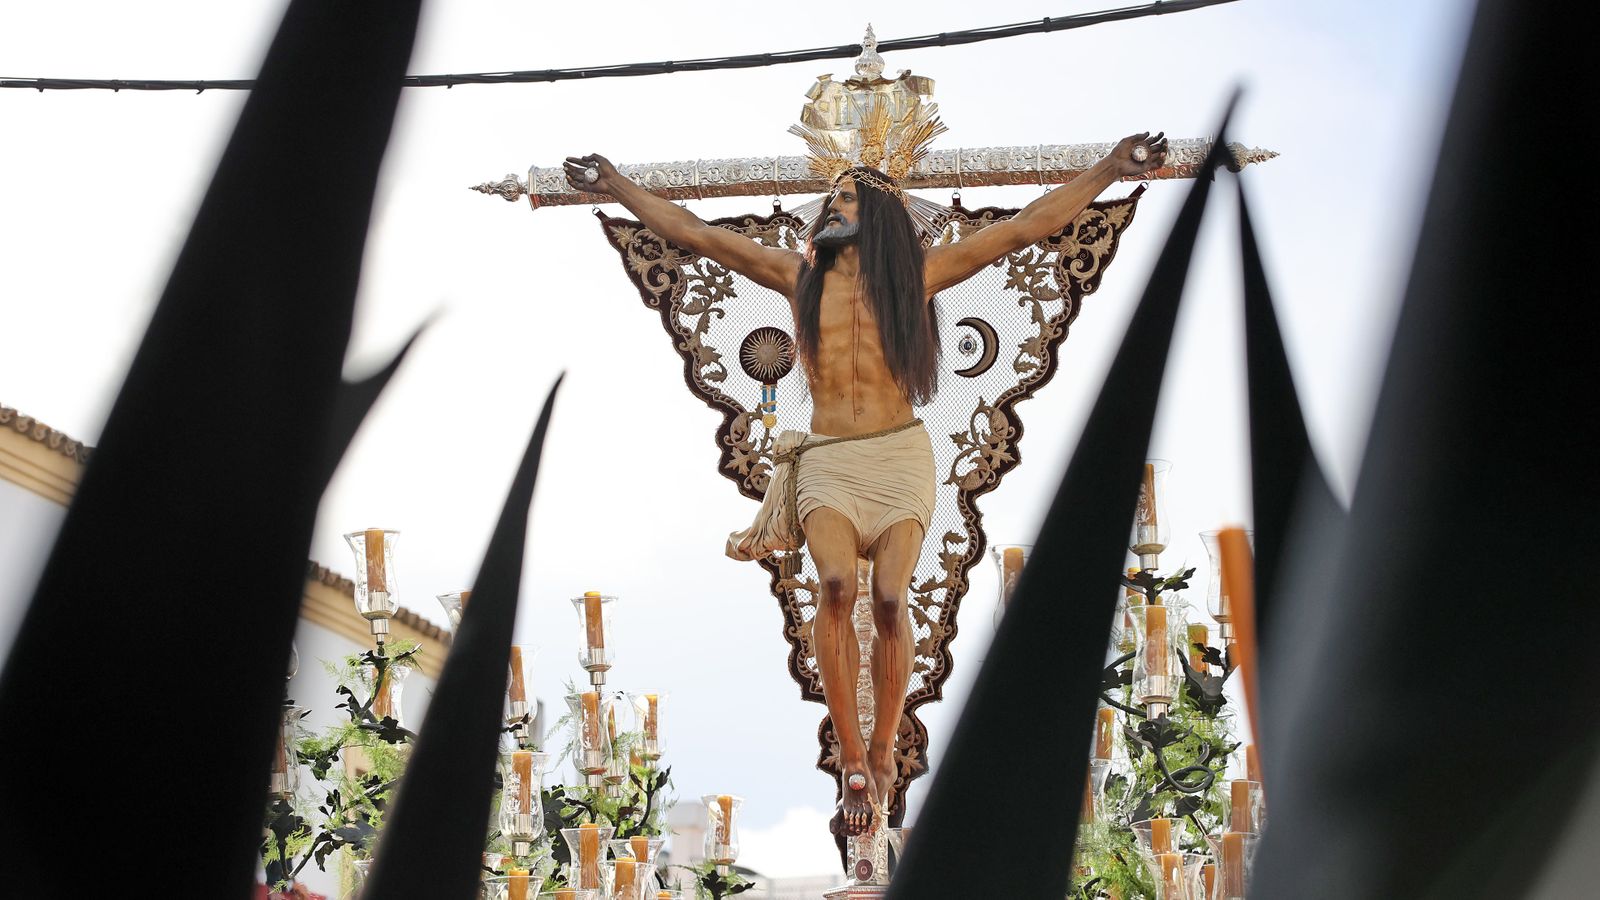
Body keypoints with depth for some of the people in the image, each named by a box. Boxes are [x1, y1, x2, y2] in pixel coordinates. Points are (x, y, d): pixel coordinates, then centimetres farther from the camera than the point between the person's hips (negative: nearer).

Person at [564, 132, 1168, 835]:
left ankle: (883, 749, -2)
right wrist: (617, 187, 10)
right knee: (836, 585, -24)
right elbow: (692, 233, 12)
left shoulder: (917, 274, 6)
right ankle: (851, 758, -19)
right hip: (827, 460, 1)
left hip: (900, 457, 0)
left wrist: (1108, 171, 2)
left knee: (890, 597, -18)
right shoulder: (798, 274, 11)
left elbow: (1025, 228, 5)